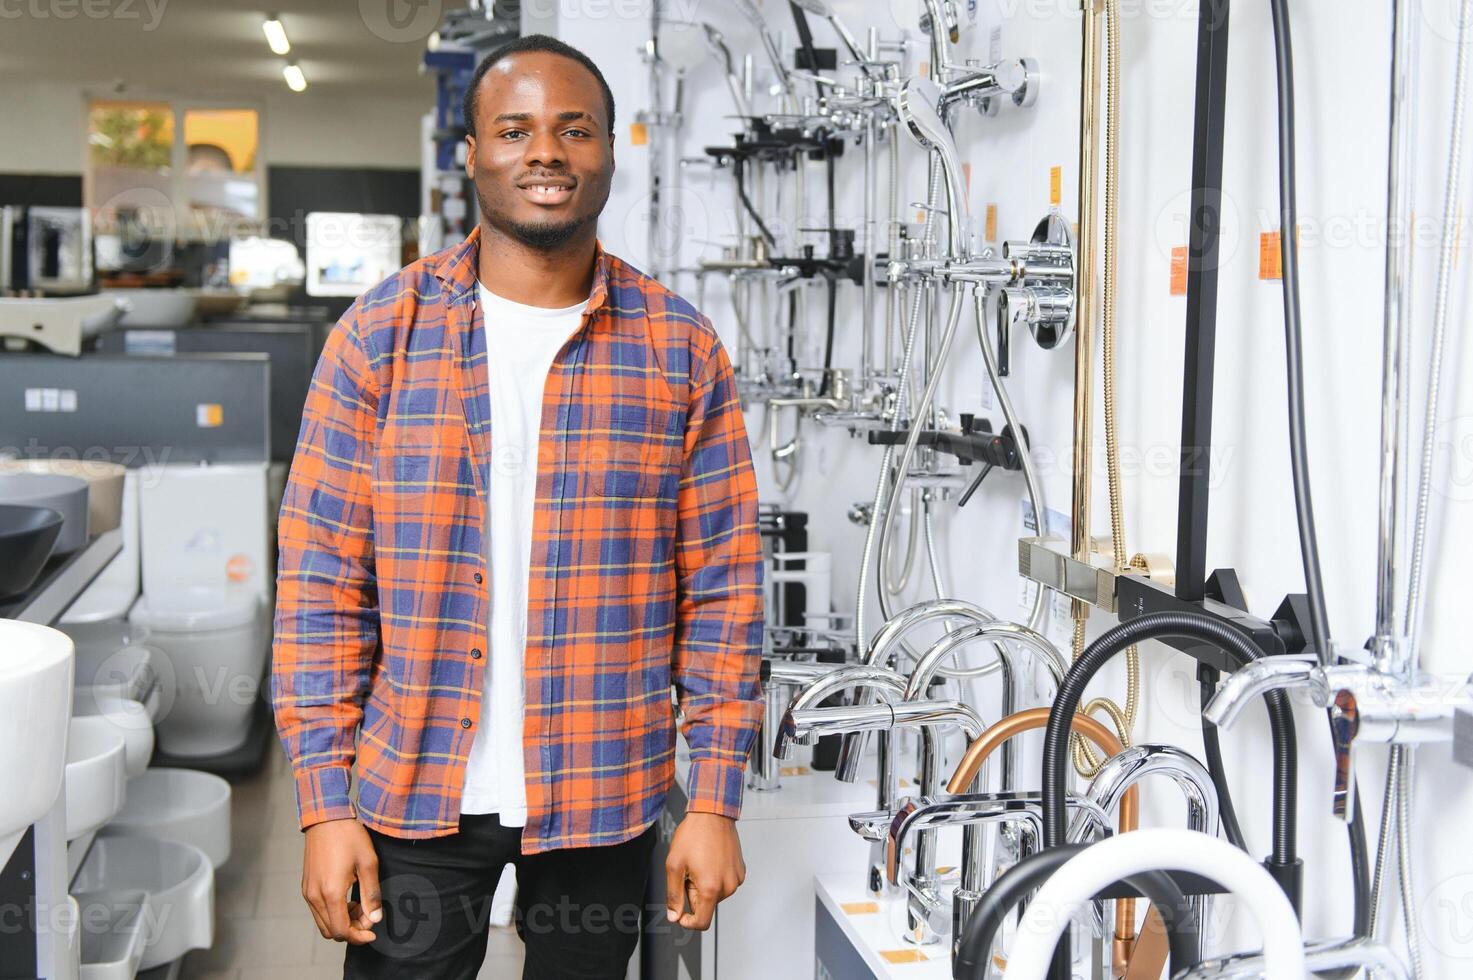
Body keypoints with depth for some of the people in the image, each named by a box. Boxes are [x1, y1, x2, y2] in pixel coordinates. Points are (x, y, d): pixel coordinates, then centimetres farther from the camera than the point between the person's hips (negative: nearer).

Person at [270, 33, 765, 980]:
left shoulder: (682, 350, -1)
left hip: (604, 799, 1)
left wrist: (715, 802, -3)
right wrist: (325, 804, -5)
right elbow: (321, 581, -2)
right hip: (416, 795, 0)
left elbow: (723, 588, 0)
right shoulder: (381, 333, -2)